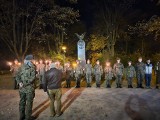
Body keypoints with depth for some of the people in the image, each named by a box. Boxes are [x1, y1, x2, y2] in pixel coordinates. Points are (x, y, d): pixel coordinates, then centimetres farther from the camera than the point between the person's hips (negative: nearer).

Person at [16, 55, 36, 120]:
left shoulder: (21, 67, 4)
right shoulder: (32, 67, -12)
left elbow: (17, 76, 1)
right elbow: (32, 78, -20)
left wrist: (20, 82, -8)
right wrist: (24, 83, -16)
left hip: (21, 88, 5)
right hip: (29, 88, -5)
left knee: (22, 102, 17)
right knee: (29, 102, 8)